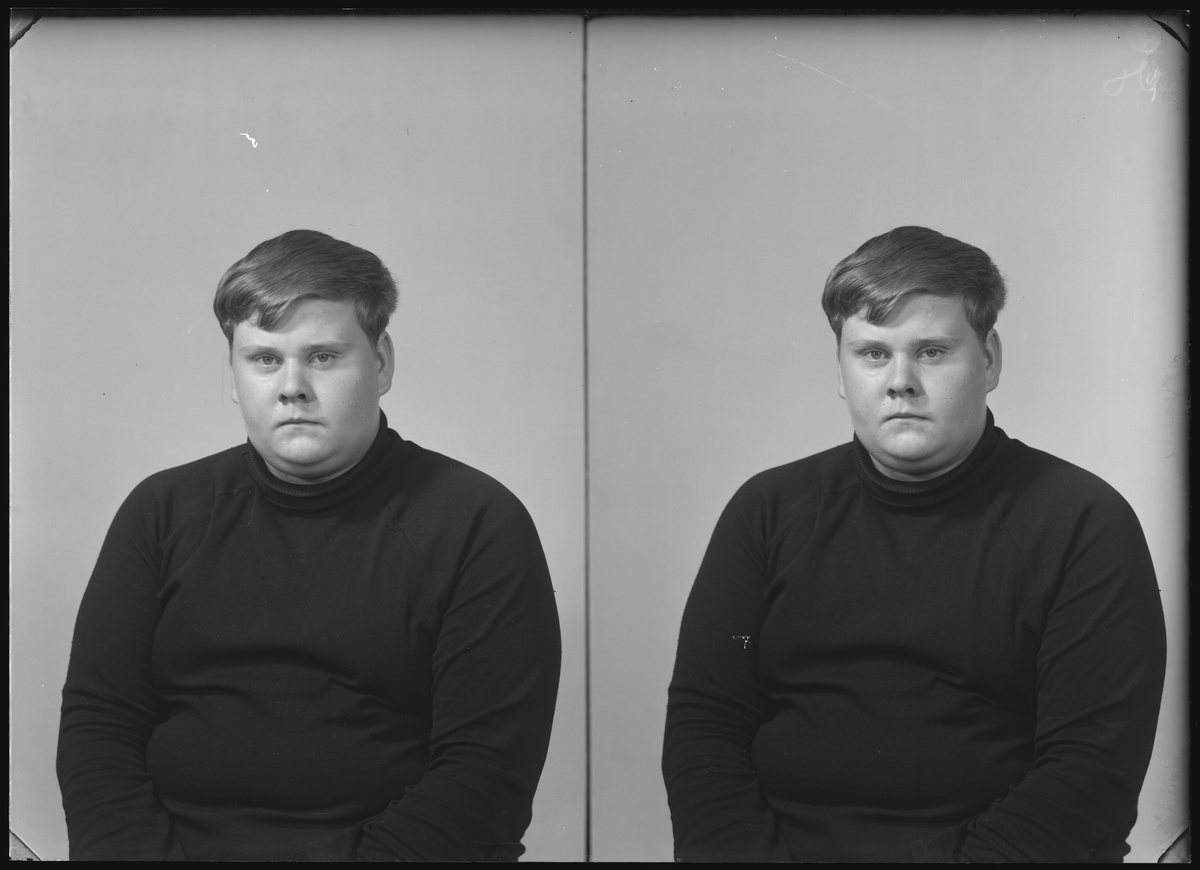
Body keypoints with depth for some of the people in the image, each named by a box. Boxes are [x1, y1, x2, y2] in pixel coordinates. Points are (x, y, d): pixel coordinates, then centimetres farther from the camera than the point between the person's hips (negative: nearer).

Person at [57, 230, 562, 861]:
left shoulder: (478, 524, 2)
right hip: (181, 841, 2)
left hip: (387, 845, -2)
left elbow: (488, 770, -5)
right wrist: (134, 850, -9)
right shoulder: (163, 512, 14)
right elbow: (96, 726, 9)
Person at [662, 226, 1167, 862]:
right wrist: (737, 850, -8)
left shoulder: (1084, 523, 3)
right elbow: (702, 723, 9)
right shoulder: (769, 509, 13)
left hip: (992, 845, -1)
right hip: (788, 840, 2)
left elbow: (1094, 765, -4)